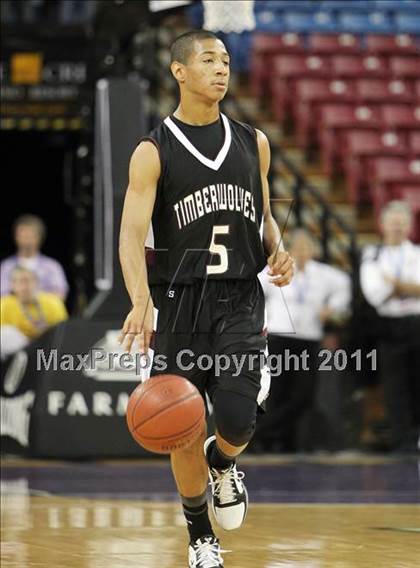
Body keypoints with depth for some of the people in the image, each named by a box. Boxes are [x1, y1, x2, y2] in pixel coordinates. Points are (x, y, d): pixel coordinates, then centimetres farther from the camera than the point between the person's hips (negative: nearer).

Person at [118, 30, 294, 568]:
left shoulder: (252, 143, 8)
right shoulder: (153, 152, -5)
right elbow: (132, 234, -14)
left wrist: (278, 251, -1)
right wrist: (141, 302, -31)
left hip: (240, 302, 2)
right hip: (179, 304, -2)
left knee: (237, 423, -14)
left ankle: (223, 464, 23)